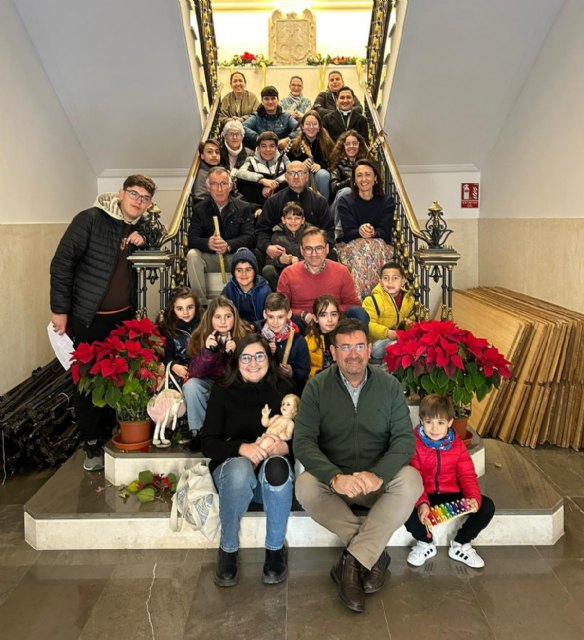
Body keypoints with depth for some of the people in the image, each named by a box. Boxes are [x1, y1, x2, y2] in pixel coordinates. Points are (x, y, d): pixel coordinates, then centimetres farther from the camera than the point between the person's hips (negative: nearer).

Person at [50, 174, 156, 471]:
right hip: (89, 318, -5)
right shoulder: (90, 219, -12)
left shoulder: (140, 228, 7)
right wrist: (59, 309, -12)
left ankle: (112, 433, 29)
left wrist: (144, 243, -3)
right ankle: (92, 442, 18)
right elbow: (62, 263, -12)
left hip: (124, 316, 5)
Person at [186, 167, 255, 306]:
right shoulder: (199, 209, 4)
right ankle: (201, 303, -25)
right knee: (192, 255, -27)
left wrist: (228, 245, -29)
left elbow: (249, 237, -9)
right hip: (209, 258, 1)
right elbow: (192, 239, -5)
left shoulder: (244, 207, 2)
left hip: (234, 256, -1)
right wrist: (208, 243, -30)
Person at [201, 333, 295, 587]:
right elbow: (207, 443, -5)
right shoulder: (222, 393, 3)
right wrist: (242, 448, -23)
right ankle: (228, 548, -14)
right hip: (232, 467, 0)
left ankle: (276, 548, -14)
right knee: (240, 468, -36)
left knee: (276, 467, -35)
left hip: (274, 472, 1)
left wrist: (284, 447, -24)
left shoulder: (282, 390, 5)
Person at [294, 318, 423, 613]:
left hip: (378, 479, 1)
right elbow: (303, 441, -14)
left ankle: (352, 561, -22)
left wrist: (378, 474, -28)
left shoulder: (389, 385, -3)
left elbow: (404, 439, -8)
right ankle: (374, 553, -16)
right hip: (333, 478, 0)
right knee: (305, 486, -31)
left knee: (411, 481, -29)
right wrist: (335, 477, -32)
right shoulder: (316, 387, -7)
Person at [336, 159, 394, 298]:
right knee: (360, 247, -36)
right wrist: (360, 231, -31)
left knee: (375, 246, -35)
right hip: (350, 245, -1)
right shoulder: (345, 201, 5)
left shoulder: (387, 201, 8)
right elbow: (348, 232, -6)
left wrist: (373, 233, -29)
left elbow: (385, 232, -4)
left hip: (380, 245, 1)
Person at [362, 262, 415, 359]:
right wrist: (386, 332, -32)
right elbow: (367, 324, -21)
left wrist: (409, 325, -4)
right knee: (378, 348, -36)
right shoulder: (373, 300, -14)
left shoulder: (408, 299, 6)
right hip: (378, 340, -5)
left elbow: (410, 320, 21)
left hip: (399, 337, 5)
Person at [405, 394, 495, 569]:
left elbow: (467, 476, -1)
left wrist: (474, 498, -23)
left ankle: (460, 545, 7)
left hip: (452, 495, 3)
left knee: (486, 506, -17)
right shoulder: (414, 444, -10)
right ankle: (425, 543, 1)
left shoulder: (457, 445, 1)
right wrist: (421, 503, -34)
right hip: (424, 496, -3)